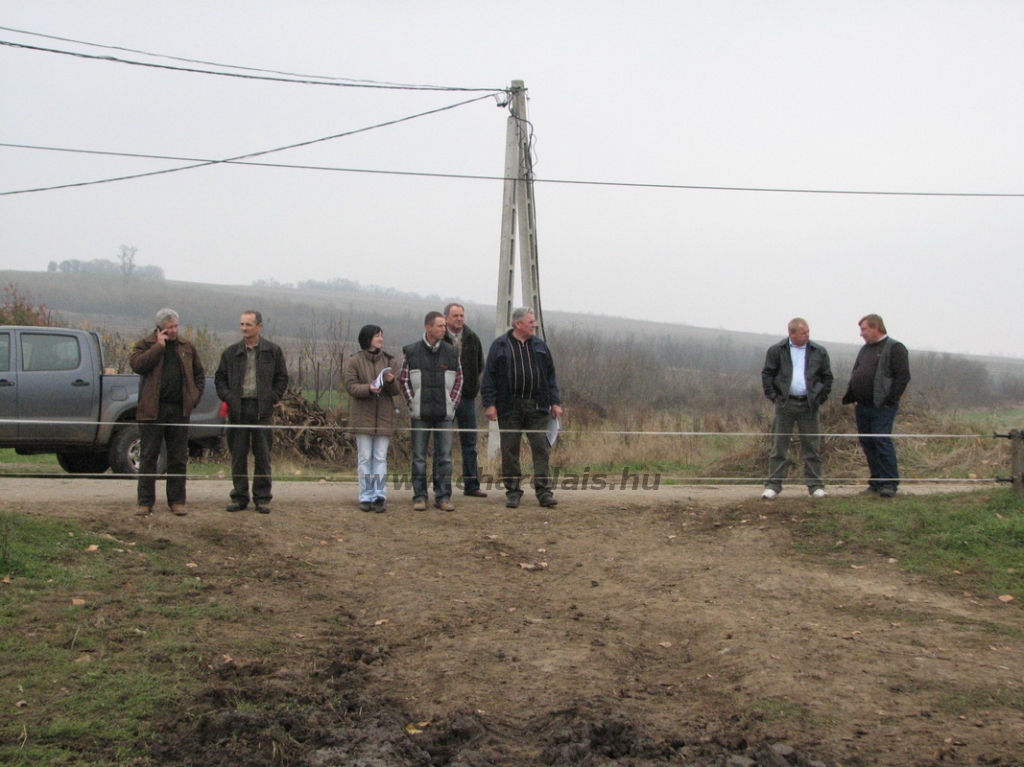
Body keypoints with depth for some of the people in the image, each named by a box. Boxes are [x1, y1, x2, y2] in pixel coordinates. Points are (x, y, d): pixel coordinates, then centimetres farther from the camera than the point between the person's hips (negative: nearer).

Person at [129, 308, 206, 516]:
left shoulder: (187, 346, 14)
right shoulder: (145, 345, 4)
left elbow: (199, 373, 19)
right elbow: (137, 364, -15)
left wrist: (195, 397, 7)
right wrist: (159, 346, -13)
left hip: (179, 411, 3)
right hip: (152, 410, -3)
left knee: (179, 458, 5)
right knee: (148, 456, 0)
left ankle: (177, 501, 12)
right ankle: (145, 502, 4)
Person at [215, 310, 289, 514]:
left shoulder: (273, 351, 5)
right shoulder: (231, 352, 8)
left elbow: (282, 377, 9)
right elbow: (220, 377, 13)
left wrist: (273, 398, -3)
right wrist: (226, 396, -3)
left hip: (262, 408, -1)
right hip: (238, 408, 1)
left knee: (263, 456, 2)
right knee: (238, 456, 4)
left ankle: (262, 498, 9)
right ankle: (239, 496, 12)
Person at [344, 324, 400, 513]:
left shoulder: (389, 361, 8)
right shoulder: (354, 361, -1)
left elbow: (397, 391, 6)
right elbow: (350, 386, -7)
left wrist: (391, 382, -17)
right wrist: (368, 388, -24)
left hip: (384, 417, 2)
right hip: (363, 417, -2)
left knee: (381, 458, 2)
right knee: (364, 458, 3)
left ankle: (380, 497, 3)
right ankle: (366, 497, 9)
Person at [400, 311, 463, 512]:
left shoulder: (451, 352, 7)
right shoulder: (411, 352, 1)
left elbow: (459, 379, 11)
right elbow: (404, 379, 4)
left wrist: (453, 403, 2)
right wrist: (412, 403, -3)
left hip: (444, 413, 2)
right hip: (420, 413, -2)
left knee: (444, 456, 3)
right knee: (419, 456, 3)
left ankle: (443, 496, 10)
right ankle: (419, 496, 9)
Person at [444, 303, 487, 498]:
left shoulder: (472, 339, 7)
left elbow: (480, 365, 17)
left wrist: (471, 383, 9)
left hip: (467, 396, 4)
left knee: (470, 442, 6)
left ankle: (472, 484, 11)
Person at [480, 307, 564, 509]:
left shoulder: (540, 346, 12)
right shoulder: (500, 346, 1)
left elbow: (550, 376, 15)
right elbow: (489, 376, -1)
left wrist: (555, 402, 8)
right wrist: (489, 403, -8)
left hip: (537, 407, 3)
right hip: (510, 408, -2)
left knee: (542, 449, -2)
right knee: (510, 451, 3)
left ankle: (544, 491, 0)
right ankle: (513, 491, 13)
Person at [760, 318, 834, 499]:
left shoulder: (819, 352, 5)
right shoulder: (776, 351, 0)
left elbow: (827, 377, 10)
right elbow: (766, 374, 3)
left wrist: (820, 398, 2)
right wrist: (773, 396, -4)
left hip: (808, 404, 1)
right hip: (785, 404, -1)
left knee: (812, 447, 4)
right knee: (778, 447, 1)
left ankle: (815, 485, 10)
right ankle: (773, 485, 4)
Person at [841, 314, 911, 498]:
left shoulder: (894, 348, -6)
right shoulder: (865, 349, 19)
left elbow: (903, 377, -12)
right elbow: (854, 374, 24)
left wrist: (890, 401, -14)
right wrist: (852, 399, 14)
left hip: (881, 408, -8)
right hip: (862, 407, 8)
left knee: (882, 443, -10)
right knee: (868, 445, 8)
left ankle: (890, 483, -7)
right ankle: (876, 482, 15)